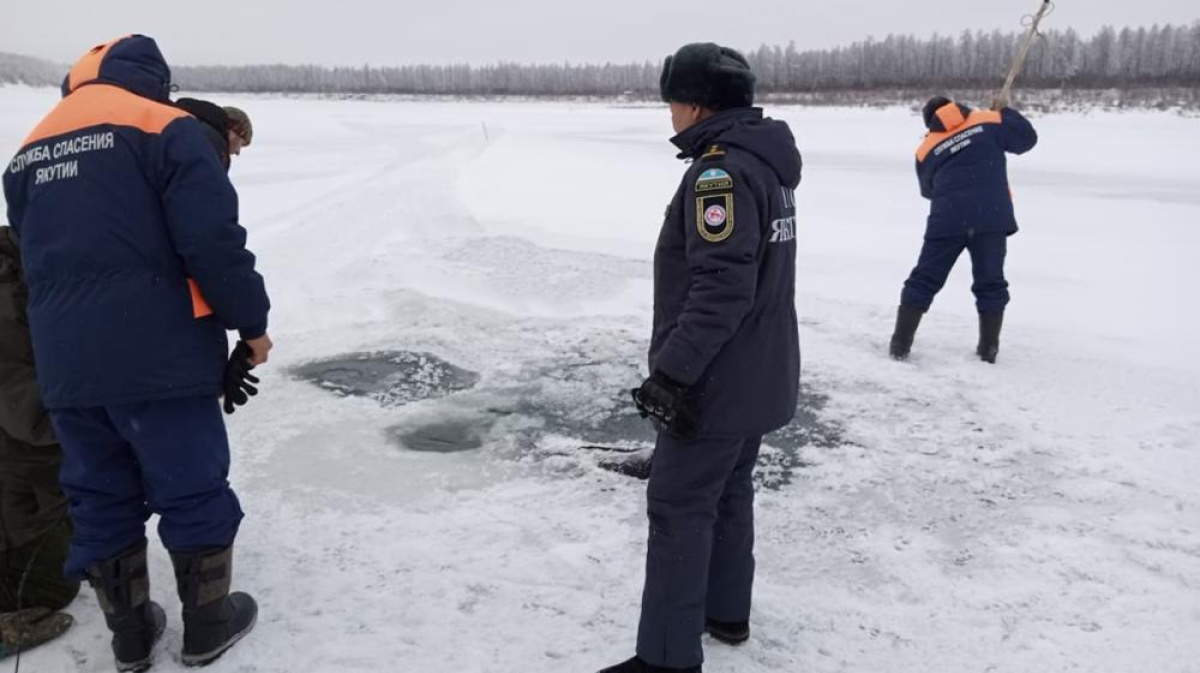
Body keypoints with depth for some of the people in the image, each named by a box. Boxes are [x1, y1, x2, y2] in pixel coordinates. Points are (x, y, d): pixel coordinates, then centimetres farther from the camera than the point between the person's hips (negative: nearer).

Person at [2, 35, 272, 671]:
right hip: (158, 355, -6)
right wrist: (252, 320, -5)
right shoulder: (162, 125, -6)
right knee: (193, 490, 9)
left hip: (64, 366, 7)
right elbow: (211, 239, -15)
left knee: (100, 499, 16)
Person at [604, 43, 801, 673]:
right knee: (729, 491, 21)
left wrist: (673, 371, -24)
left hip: (718, 380, -10)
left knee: (679, 506, 0)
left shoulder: (721, 170, -21)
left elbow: (721, 285, -28)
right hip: (757, 373, 10)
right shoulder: (766, 162, 11)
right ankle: (726, 611, 36)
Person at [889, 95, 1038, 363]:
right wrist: (1005, 111, 29)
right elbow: (1026, 138, 15)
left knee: (924, 280, 8)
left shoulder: (926, 149, 14)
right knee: (991, 283, 12)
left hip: (948, 220, 0)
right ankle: (988, 348, 14)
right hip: (991, 217, 0)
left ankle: (901, 344, 5)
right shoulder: (987, 121, 8)